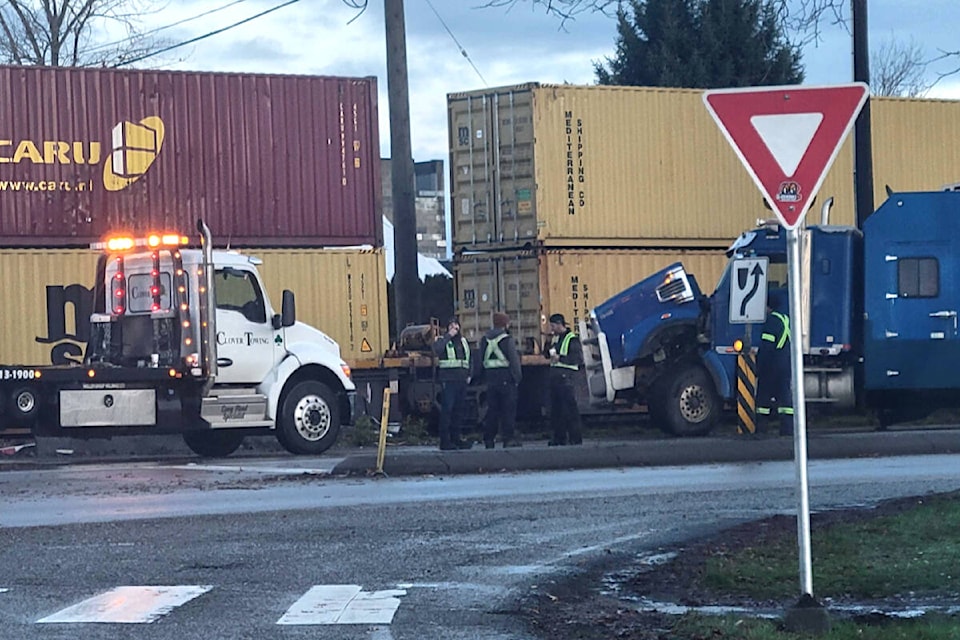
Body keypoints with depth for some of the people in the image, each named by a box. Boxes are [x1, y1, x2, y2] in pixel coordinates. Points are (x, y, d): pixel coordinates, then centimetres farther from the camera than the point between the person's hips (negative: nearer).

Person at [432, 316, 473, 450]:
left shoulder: (463, 341, 19)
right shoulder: (442, 340, -1)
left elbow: (468, 358, 27)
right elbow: (437, 350, -24)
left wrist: (468, 375, 15)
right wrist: (449, 336, -20)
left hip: (461, 380, 7)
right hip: (448, 380, -7)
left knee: (458, 411, 10)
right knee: (447, 410, -9)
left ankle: (456, 438, 18)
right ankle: (445, 441, -9)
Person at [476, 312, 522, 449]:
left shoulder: (484, 340, 9)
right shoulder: (507, 340, -9)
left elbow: (480, 360, 13)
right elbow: (514, 360, -11)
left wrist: (484, 377, 18)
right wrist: (517, 377, -5)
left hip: (491, 379, 5)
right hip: (506, 379, -5)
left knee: (492, 409, 10)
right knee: (508, 409, -1)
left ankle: (488, 439, 10)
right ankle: (508, 437, -4)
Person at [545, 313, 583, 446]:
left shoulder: (572, 339, -7)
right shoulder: (555, 339, 19)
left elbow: (578, 358, -15)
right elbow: (547, 354, 26)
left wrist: (560, 358, -17)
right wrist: (550, 352, 2)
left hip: (566, 376, -9)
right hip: (555, 375, 9)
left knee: (570, 408, -8)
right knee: (555, 409, 9)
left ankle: (575, 439, -7)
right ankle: (559, 438, 14)